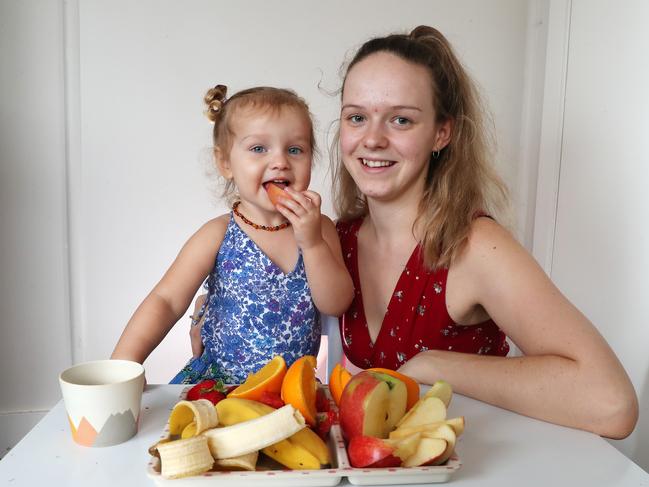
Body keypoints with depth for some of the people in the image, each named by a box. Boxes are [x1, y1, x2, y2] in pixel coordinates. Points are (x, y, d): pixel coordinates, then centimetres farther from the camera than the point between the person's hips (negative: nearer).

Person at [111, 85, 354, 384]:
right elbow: (167, 300, -10)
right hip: (216, 380, -3)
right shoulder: (220, 235, -10)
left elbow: (336, 304, -10)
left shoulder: (319, 228, -4)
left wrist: (312, 242, -23)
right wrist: (125, 360, -22)